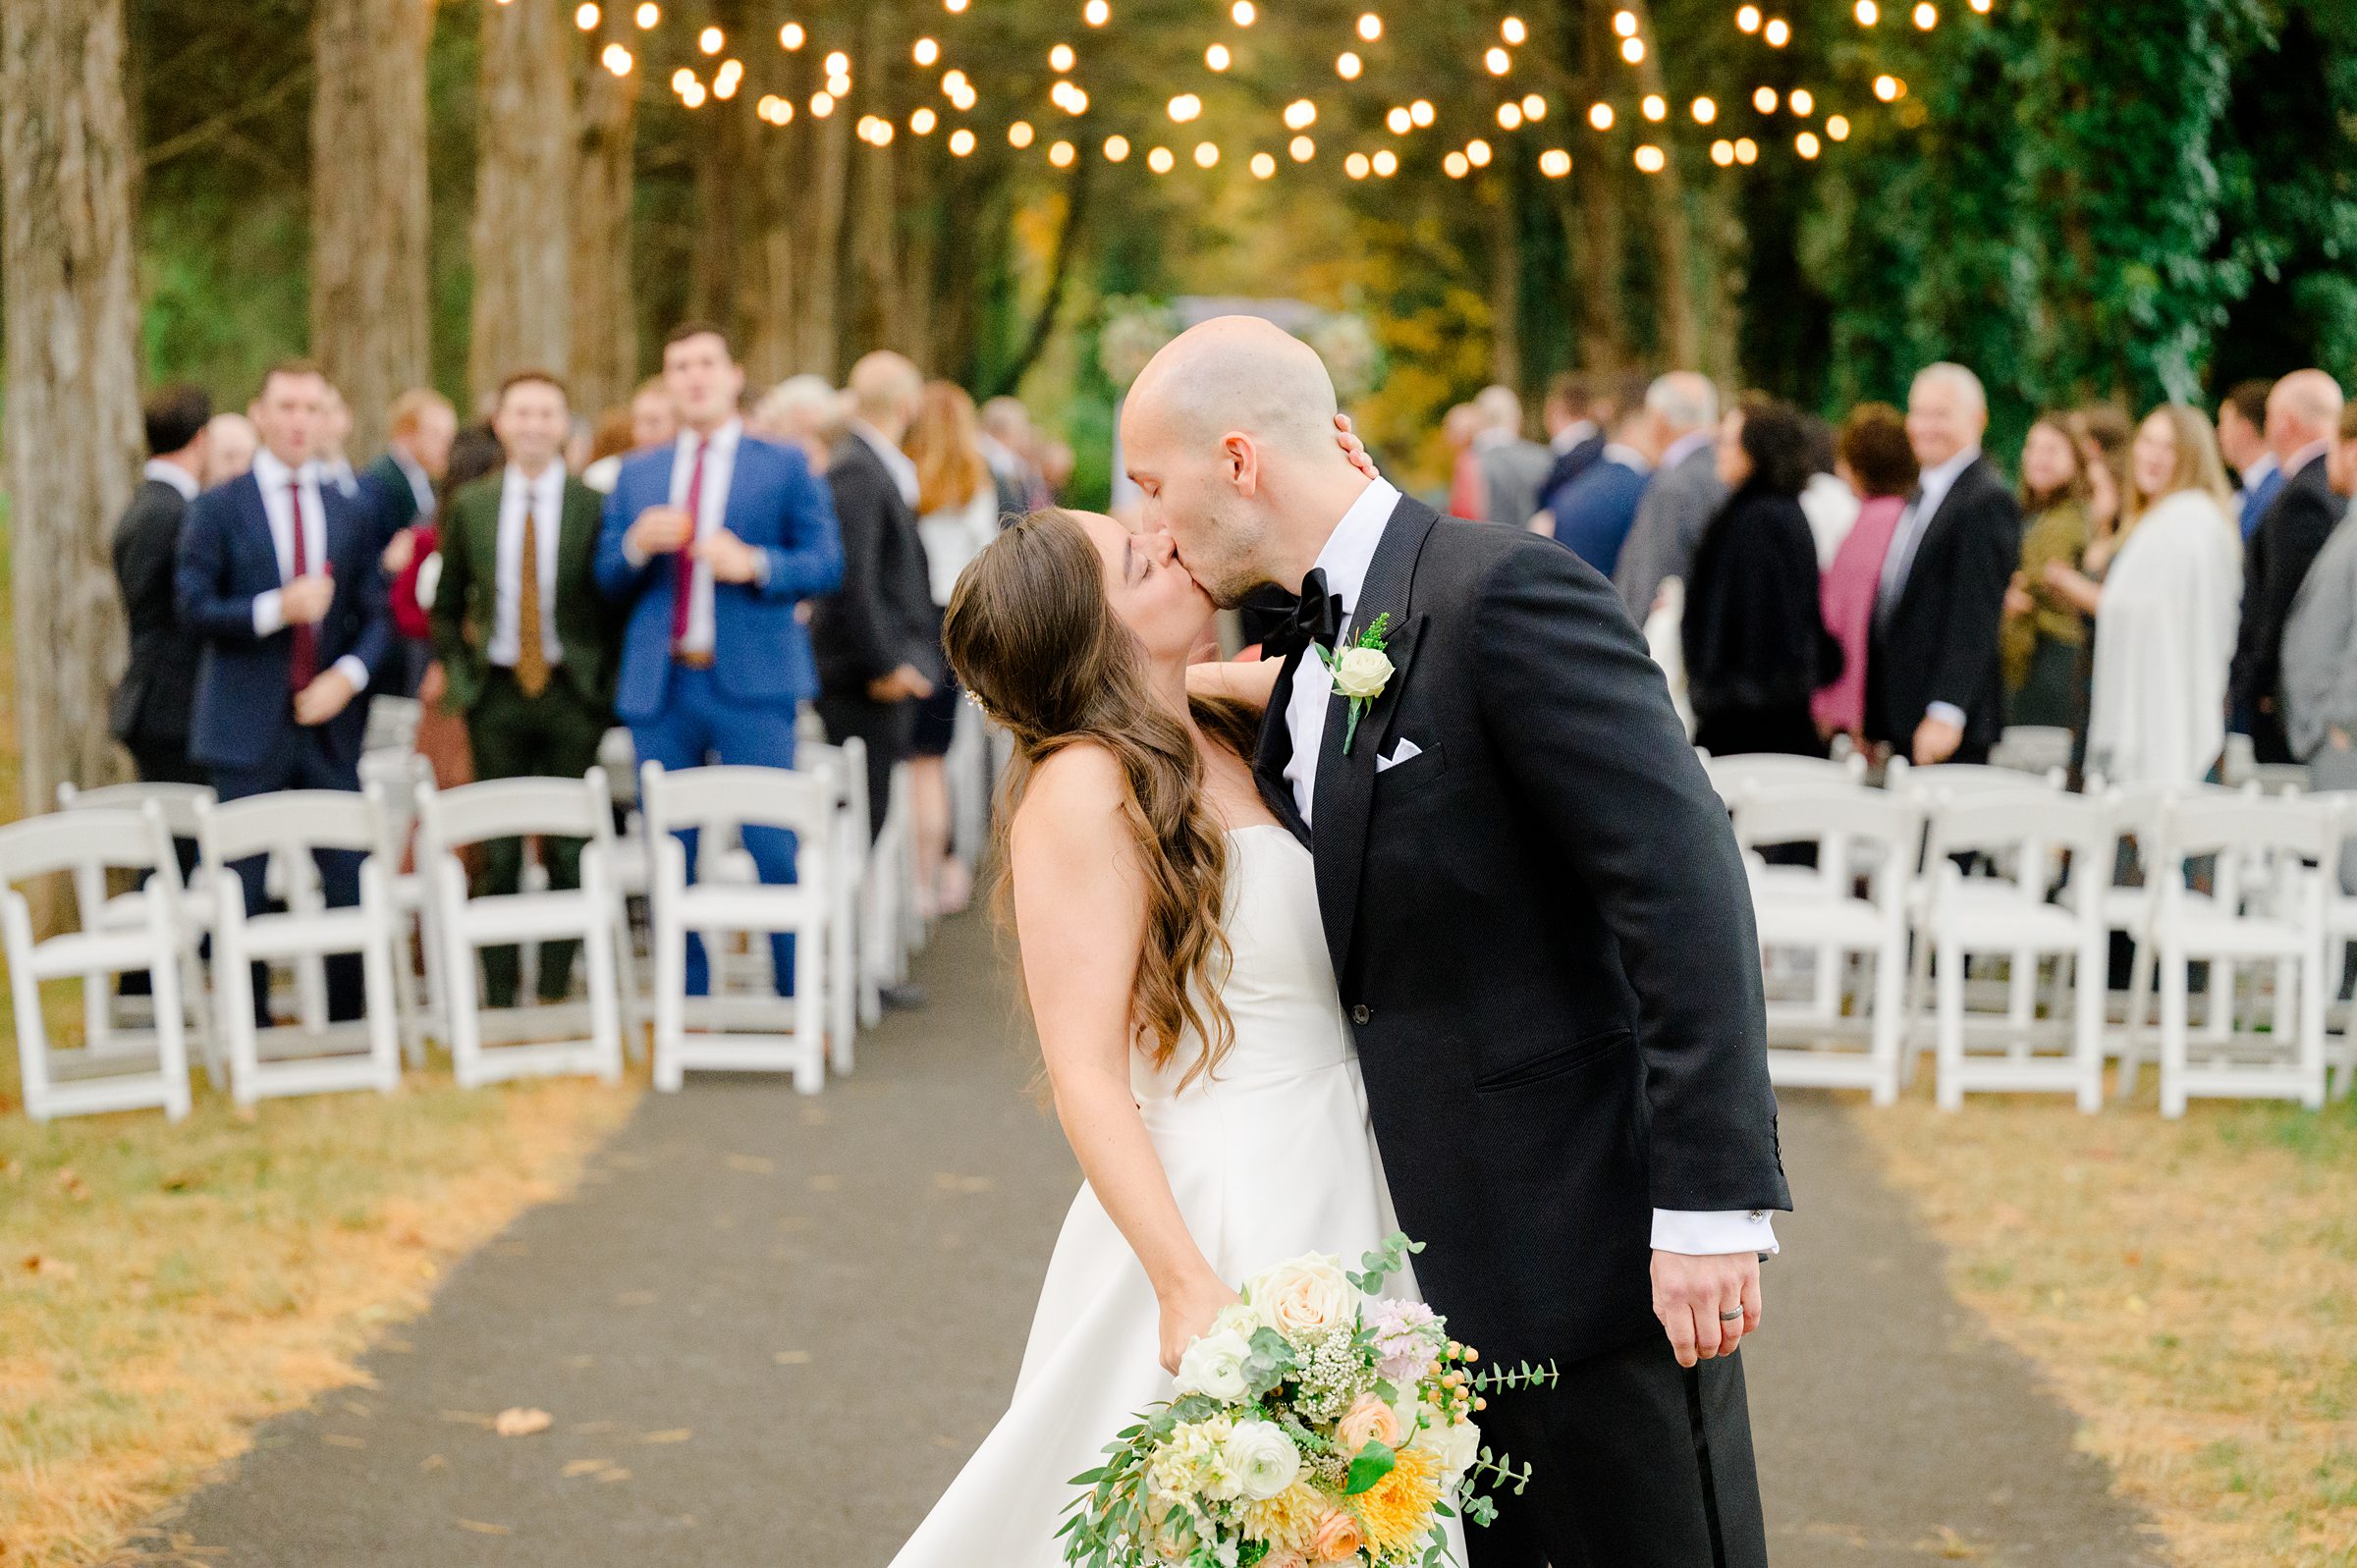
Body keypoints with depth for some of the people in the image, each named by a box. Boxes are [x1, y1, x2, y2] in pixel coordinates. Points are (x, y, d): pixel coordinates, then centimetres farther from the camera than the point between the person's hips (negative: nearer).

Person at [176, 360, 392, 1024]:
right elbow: (194, 609, -6)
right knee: (243, 893, 0)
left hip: (330, 721, 3)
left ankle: (347, 1025, 10)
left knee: (349, 885, 1)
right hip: (249, 726, -3)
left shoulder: (352, 514, 12)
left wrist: (348, 674, -9)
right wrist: (275, 609, -19)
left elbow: (376, 615, 9)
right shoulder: (217, 509, 2)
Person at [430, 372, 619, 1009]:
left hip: (572, 693, -2)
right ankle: (498, 998, 6)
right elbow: (446, 605, 16)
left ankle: (556, 991, 9)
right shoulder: (471, 506, 6)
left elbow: (621, 603, 3)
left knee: (569, 854, 1)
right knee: (497, 855, 1)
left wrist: (607, 690, -3)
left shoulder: (595, 506, -1)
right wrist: (458, 676, 6)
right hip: (496, 694, 2)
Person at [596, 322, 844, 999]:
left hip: (752, 687, -3)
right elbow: (607, 581, 14)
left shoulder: (784, 466, 7)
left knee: (773, 850, -9)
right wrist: (636, 545, -8)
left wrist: (754, 564, -15)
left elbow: (826, 564, 1)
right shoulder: (638, 475, 17)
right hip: (661, 688, 3)